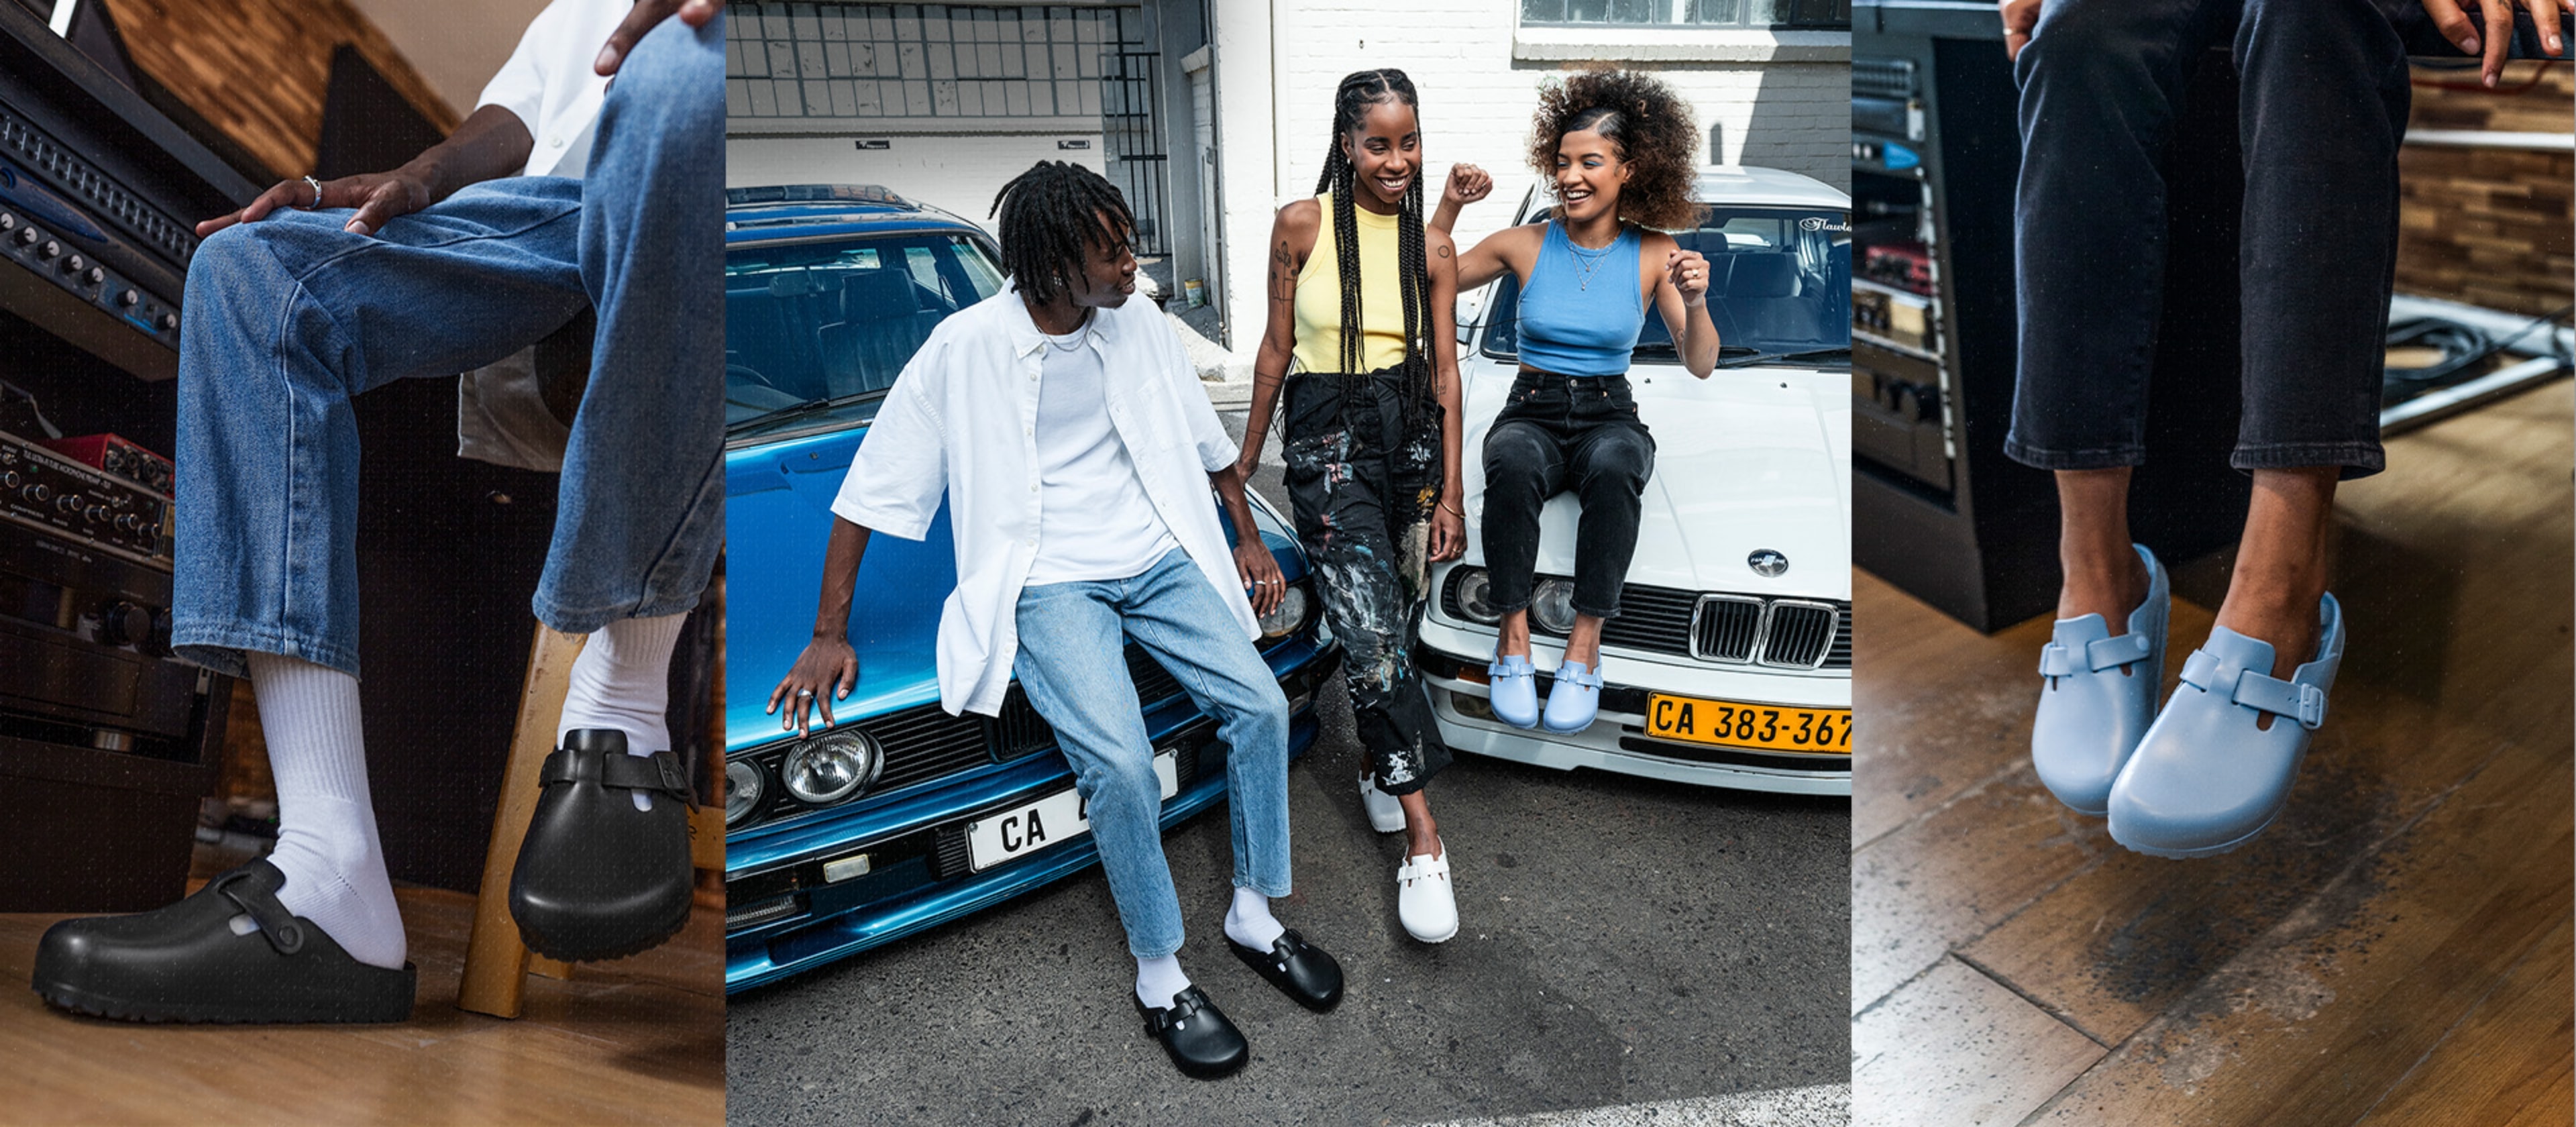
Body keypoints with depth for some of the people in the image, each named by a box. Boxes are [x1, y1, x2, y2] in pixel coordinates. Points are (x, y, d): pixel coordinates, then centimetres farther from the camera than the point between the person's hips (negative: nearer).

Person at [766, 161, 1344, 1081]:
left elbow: (1207, 441, 18)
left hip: (1158, 558, 5)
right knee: (1121, 765, -25)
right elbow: (870, 489, -6)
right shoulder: (965, 347, -10)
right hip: (1047, 583, -4)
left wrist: (1248, 538, 19)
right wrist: (829, 634, -5)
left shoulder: (1139, 324, 3)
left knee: (1261, 703, -13)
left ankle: (1255, 916, 9)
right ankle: (1159, 976, -2)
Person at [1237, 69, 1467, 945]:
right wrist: (1244, 461, 8)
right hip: (1327, 438, -3)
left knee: (1394, 625, 10)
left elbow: (1445, 370, 5)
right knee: (1370, 630, -14)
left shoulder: (1433, 247, 5)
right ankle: (1423, 837, -11)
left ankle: (1380, 766, 35)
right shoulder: (1302, 226, -1)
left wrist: (1451, 492, 1)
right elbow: (1276, 347, 5)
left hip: (1412, 434, 3)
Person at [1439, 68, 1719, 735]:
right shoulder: (1527, 244, 3)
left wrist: (1695, 302, -20)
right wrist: (1451, 205, -1)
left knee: (1613, 466, -38)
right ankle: (1513, 636, -27)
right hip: (1531, 411, 0)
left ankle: (1586, 643, -29)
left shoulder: (1655, 254, 2)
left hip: (1609, 414, 0)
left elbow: (1700, 366, -1)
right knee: (1513, 465, -37)